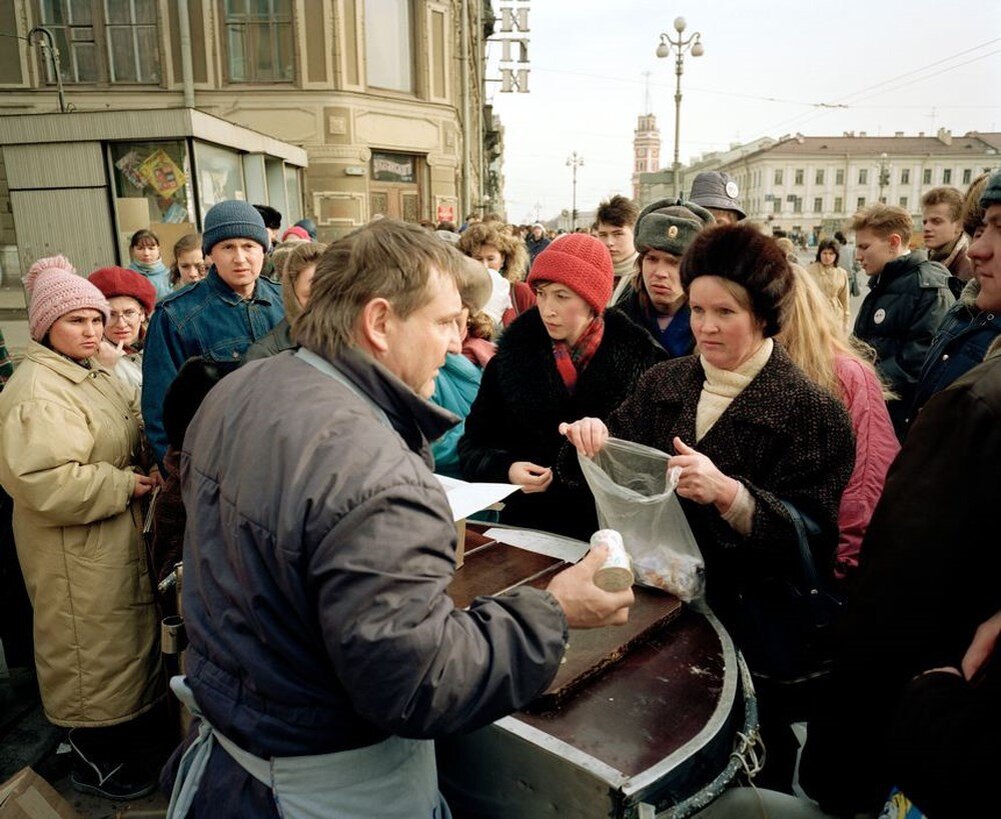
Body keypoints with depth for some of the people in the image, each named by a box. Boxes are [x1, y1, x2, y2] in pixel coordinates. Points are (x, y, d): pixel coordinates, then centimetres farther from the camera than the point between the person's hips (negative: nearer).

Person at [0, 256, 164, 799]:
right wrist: (124, 485, -21)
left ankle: (131, 731, 42)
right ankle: (95, 764, 27)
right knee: (95, 652, 6)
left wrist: (146, 468, 6)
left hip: (119, 543, 10)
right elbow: (45, 483, -30)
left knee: (126, 641, 22)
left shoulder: (94, 377, 10)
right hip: (79, 556, -9)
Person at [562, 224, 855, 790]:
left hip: (745, 619, -3)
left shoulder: (813, 411, -6)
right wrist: (594, 438, -8)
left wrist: (729, 494, -27)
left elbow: (811, 538, -11)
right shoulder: (663, 384, 8)